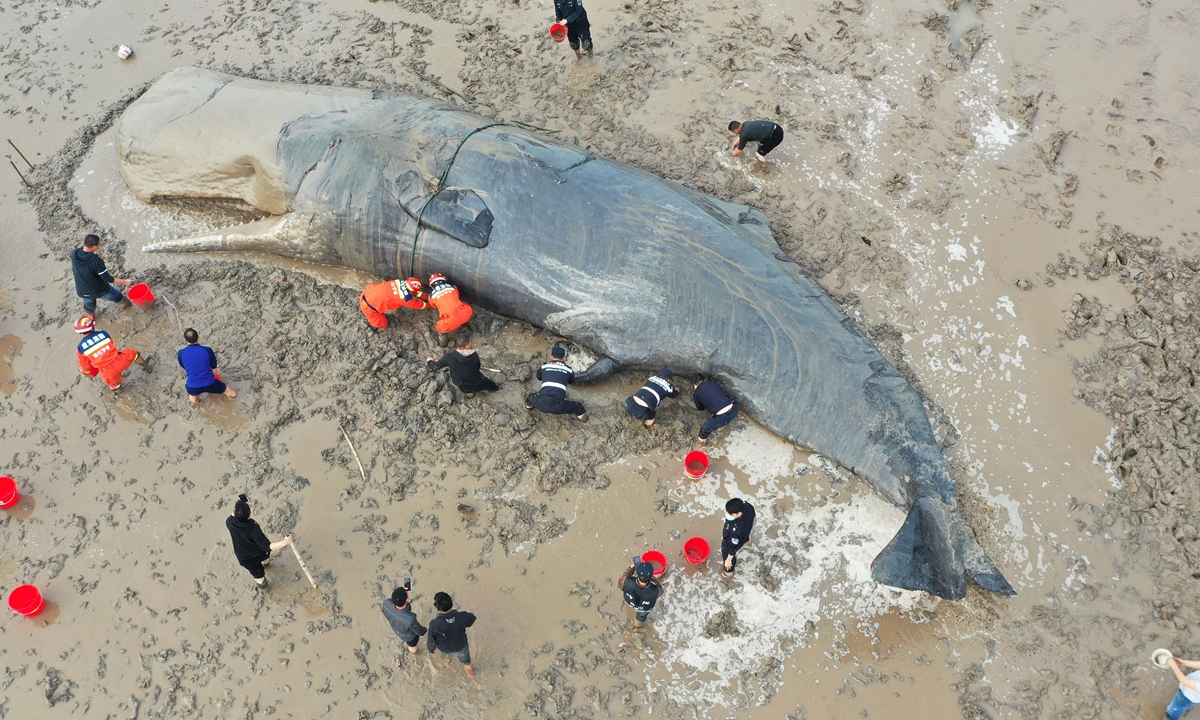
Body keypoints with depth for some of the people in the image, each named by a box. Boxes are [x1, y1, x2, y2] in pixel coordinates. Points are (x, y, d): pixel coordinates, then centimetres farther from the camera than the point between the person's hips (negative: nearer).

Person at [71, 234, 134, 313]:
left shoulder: (73, 254, -17)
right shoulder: (97, 261, -33)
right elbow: (108, 279, -25)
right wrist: (125, 282, -14)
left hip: (83, 292, 4)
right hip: (100, 290, -4)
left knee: (89, 306, 32)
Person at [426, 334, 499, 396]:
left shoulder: (449, 357, -27)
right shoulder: (474, 355, -23)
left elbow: (434, 367, -16)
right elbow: (478, 367, -3)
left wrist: (429, 361, 6)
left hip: (462, 387, -1)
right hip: (477, 386, 1)